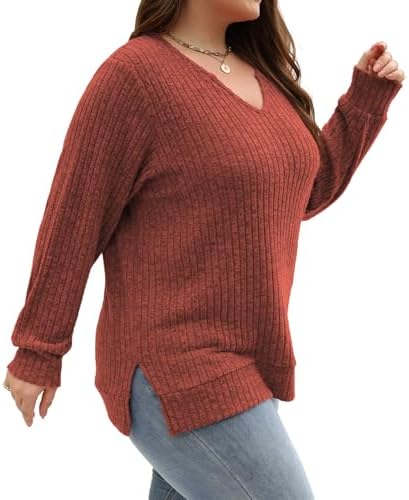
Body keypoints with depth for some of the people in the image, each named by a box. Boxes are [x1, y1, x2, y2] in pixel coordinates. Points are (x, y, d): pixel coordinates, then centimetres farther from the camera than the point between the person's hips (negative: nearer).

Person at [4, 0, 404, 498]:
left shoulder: (259, 71, 9)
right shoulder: (132, 75, -15)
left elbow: (306, 193, 16)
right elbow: (73, 220, -11)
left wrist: (368, 97, 6)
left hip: (236, 362, 8)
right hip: (175, 374, -8)